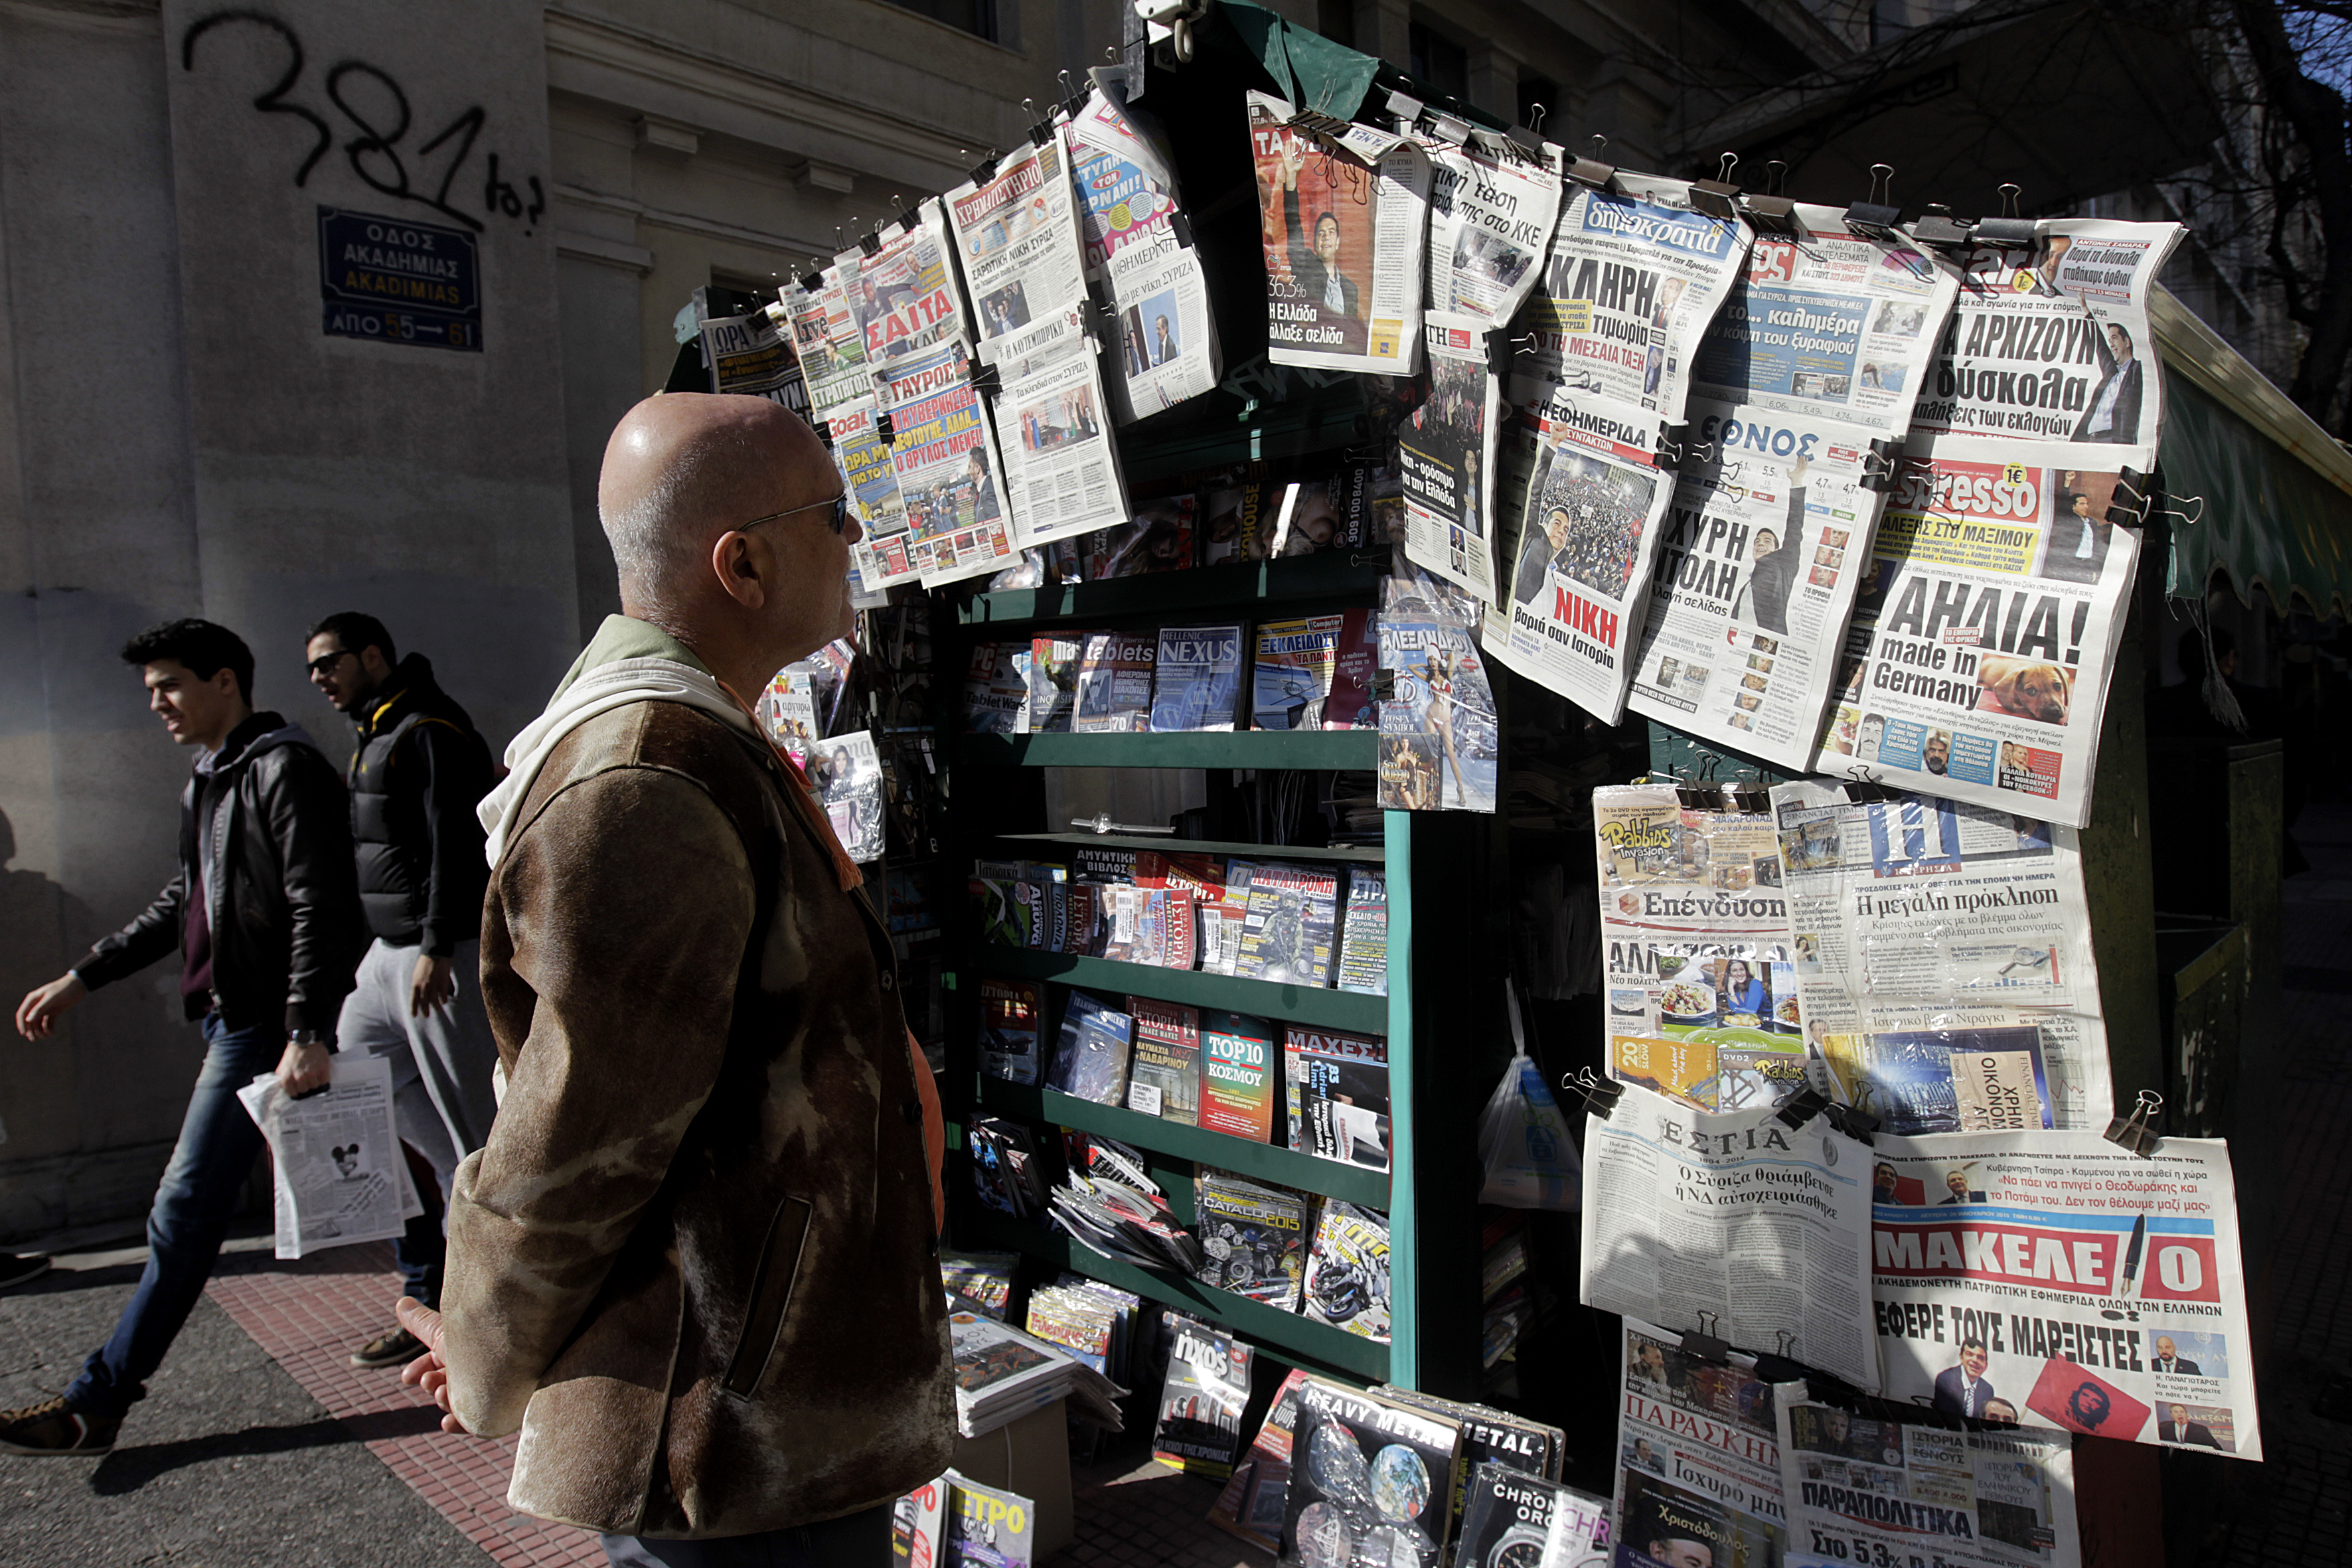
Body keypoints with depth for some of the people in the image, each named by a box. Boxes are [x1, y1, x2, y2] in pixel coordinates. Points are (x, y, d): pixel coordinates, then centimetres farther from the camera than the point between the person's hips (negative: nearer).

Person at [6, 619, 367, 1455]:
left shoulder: (284, 768, -13)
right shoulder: (206, 782, 18)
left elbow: (323, 910, -22)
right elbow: (181, 905, 27)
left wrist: (308, 1032, -29)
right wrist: (80, 977, 26)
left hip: (262, 1024, -10)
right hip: (231, 1014, 10)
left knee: (186, 1213, -3)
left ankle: (96, 1402, 6)